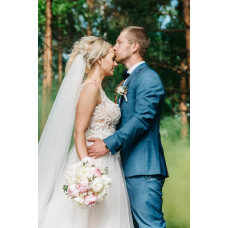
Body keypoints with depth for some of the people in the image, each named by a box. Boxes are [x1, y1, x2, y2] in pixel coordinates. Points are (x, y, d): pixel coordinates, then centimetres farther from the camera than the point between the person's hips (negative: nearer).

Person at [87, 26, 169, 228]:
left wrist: (109, 144, -24)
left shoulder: (148, 78, -9)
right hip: (130, 168, 11)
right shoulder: (130, 80, 23)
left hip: (144, 168, -10)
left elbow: (142, 119, -20)